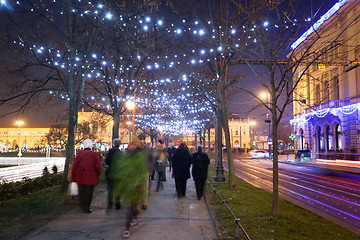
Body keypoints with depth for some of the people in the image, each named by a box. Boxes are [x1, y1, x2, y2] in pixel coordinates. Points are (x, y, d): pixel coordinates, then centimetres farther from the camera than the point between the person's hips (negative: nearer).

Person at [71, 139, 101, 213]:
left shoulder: (79, 153, 3)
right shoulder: (94, 154, -2)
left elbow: (74, 166, 2)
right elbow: (98, 167, -8)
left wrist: (73, 178, 6)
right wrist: (97, 176, 9)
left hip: (80, 178, 2)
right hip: (91, 178, -2)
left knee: (82, 193, 12)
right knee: (89, 193, 6)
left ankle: (83, 207, 15)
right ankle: (86, 209, 6)